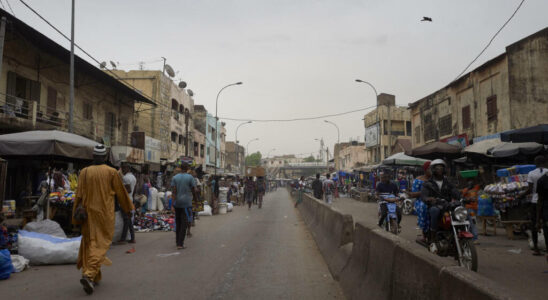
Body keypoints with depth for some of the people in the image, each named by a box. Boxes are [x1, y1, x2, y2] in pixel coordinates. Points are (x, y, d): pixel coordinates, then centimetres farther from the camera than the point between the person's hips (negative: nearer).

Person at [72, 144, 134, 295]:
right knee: (101, 244, 0)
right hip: (104, 213, -3)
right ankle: (89, 275, -18)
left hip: (89, 213, 3)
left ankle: (95, 277, 22)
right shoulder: (111, 172, -6)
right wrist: (129, 208, 17)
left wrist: (76, 215, 8)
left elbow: (79, 195, 1)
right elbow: (121, 192, 2)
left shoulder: (85, 172, 0)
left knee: (90, 243, 14)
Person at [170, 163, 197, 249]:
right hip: (186, 203, -4)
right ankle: (180, 244, -7)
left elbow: (173, 191, -3)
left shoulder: (174, 177, 3)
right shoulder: (190, 177, -5)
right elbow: (194, 191, -2)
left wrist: (173, 204, -5)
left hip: (177, 203, 4)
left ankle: (178, 241, 24)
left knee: (178, 223, 15)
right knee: (184, 223, -2)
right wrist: (193, 195, 21)